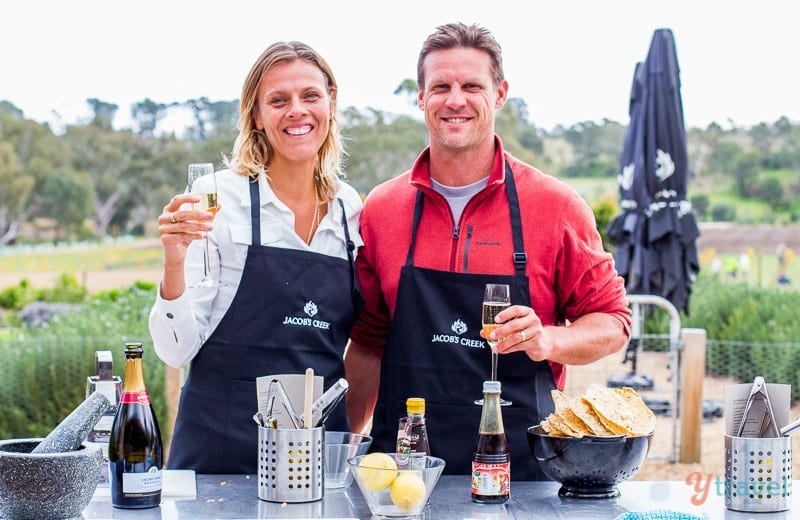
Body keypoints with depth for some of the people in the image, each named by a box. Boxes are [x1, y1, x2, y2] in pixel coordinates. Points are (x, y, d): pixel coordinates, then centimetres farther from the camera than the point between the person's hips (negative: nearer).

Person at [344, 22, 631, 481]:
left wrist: (548, 340, -18)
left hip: (520, 462, -1)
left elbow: (612, 324, 0)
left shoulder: (557, 206, -3)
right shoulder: (381, 208, 4)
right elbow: (369, 342, 11)